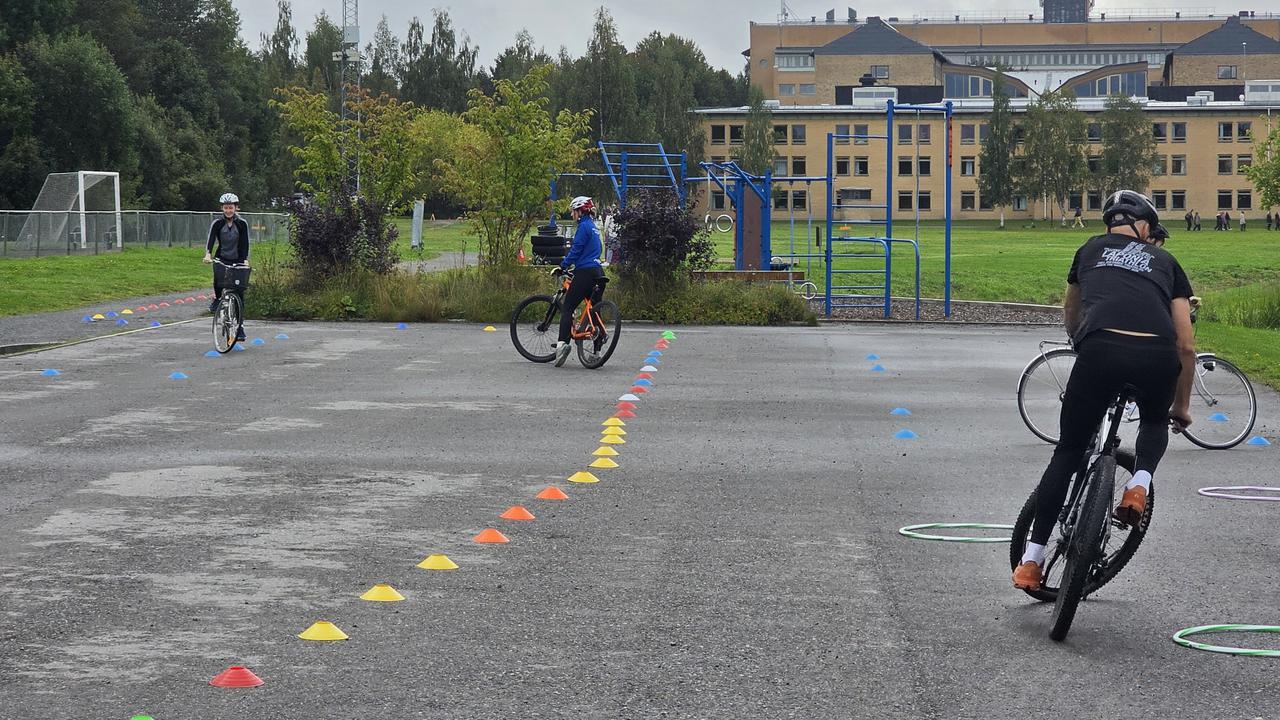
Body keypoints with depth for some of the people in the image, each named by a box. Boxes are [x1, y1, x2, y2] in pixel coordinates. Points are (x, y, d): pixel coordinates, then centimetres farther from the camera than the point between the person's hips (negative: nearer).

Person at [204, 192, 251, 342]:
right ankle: (217, 298, -3)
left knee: (239, 294, -3)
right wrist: (208, 254, -30)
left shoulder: (242, 224, -1)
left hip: (238, 261, 0)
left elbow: (245, 244, -7)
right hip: (222, 259, 0)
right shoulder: (217, 224, 0)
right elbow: (211, 240, -12)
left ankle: (240, 326, 2)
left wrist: (246, 260, -22)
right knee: (218, 274, -33)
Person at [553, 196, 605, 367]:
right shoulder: (593, 226, 19)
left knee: (567, 308, -11)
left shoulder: (584, 226, -9)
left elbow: (576, 250, -14)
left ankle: (563, 342, -27)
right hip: (597, 271, 9)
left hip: (584, 272, -9)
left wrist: (563, 266, -8)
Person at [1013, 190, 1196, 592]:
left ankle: (1031, 559, 10)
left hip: (1100, 348, 0)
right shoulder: (1165, 261, 28)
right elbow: (1186, 345, 23)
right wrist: (1182, 406, 35)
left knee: (1068, 451, 15)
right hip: (1157, 356, 0)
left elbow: (1071, 322, 44)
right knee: (1155, 422, 34)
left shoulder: (1091, 250, 31)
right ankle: (1139, 486, 6)